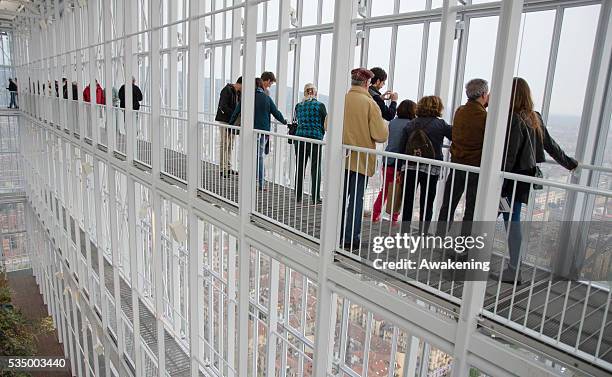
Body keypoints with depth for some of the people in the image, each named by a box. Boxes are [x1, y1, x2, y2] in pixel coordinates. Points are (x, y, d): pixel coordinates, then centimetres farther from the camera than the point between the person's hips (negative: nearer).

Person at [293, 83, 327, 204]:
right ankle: (315, 198, 9)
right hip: (315, 138, -3)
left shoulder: (298, 106, 4)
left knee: (300, 168, 12)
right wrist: (321, 133, 18)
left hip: (300, 137, 3)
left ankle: (298, 196, 17)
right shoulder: (320, 106, -5)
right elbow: (326, 123, 0)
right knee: (315, 168, 6)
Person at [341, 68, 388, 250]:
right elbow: (381, 136, -15)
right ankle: (351, 239, 11)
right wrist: (384, 125, 6)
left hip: (341, 158, 4)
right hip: (361, 160, -4)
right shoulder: (370, 104, -14)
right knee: (356, 199, 6)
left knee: (341, 196, 16)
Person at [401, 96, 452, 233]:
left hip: (410, 166, 3)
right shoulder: (440, 124, -4)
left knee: (408, 201, 11)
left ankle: (404, 231, 13)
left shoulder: (411, 124, 7)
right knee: (427, 204, 6)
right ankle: (423, 234, 9)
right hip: (430, 168, -3)